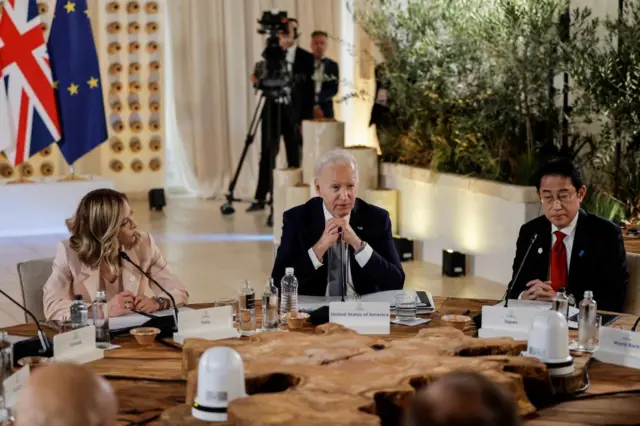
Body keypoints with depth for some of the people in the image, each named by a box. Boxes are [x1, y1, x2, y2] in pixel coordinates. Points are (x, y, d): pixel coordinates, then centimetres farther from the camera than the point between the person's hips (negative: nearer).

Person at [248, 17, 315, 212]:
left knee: (294, 156, 5)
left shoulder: (306, 57, -1)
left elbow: (310, 89, -4)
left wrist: (307, 118, -10)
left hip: (294, 112, -2)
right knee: (267, 155, 2)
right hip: (272, 109, 3)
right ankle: (260, 198, 5)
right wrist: (258, 79, -10)